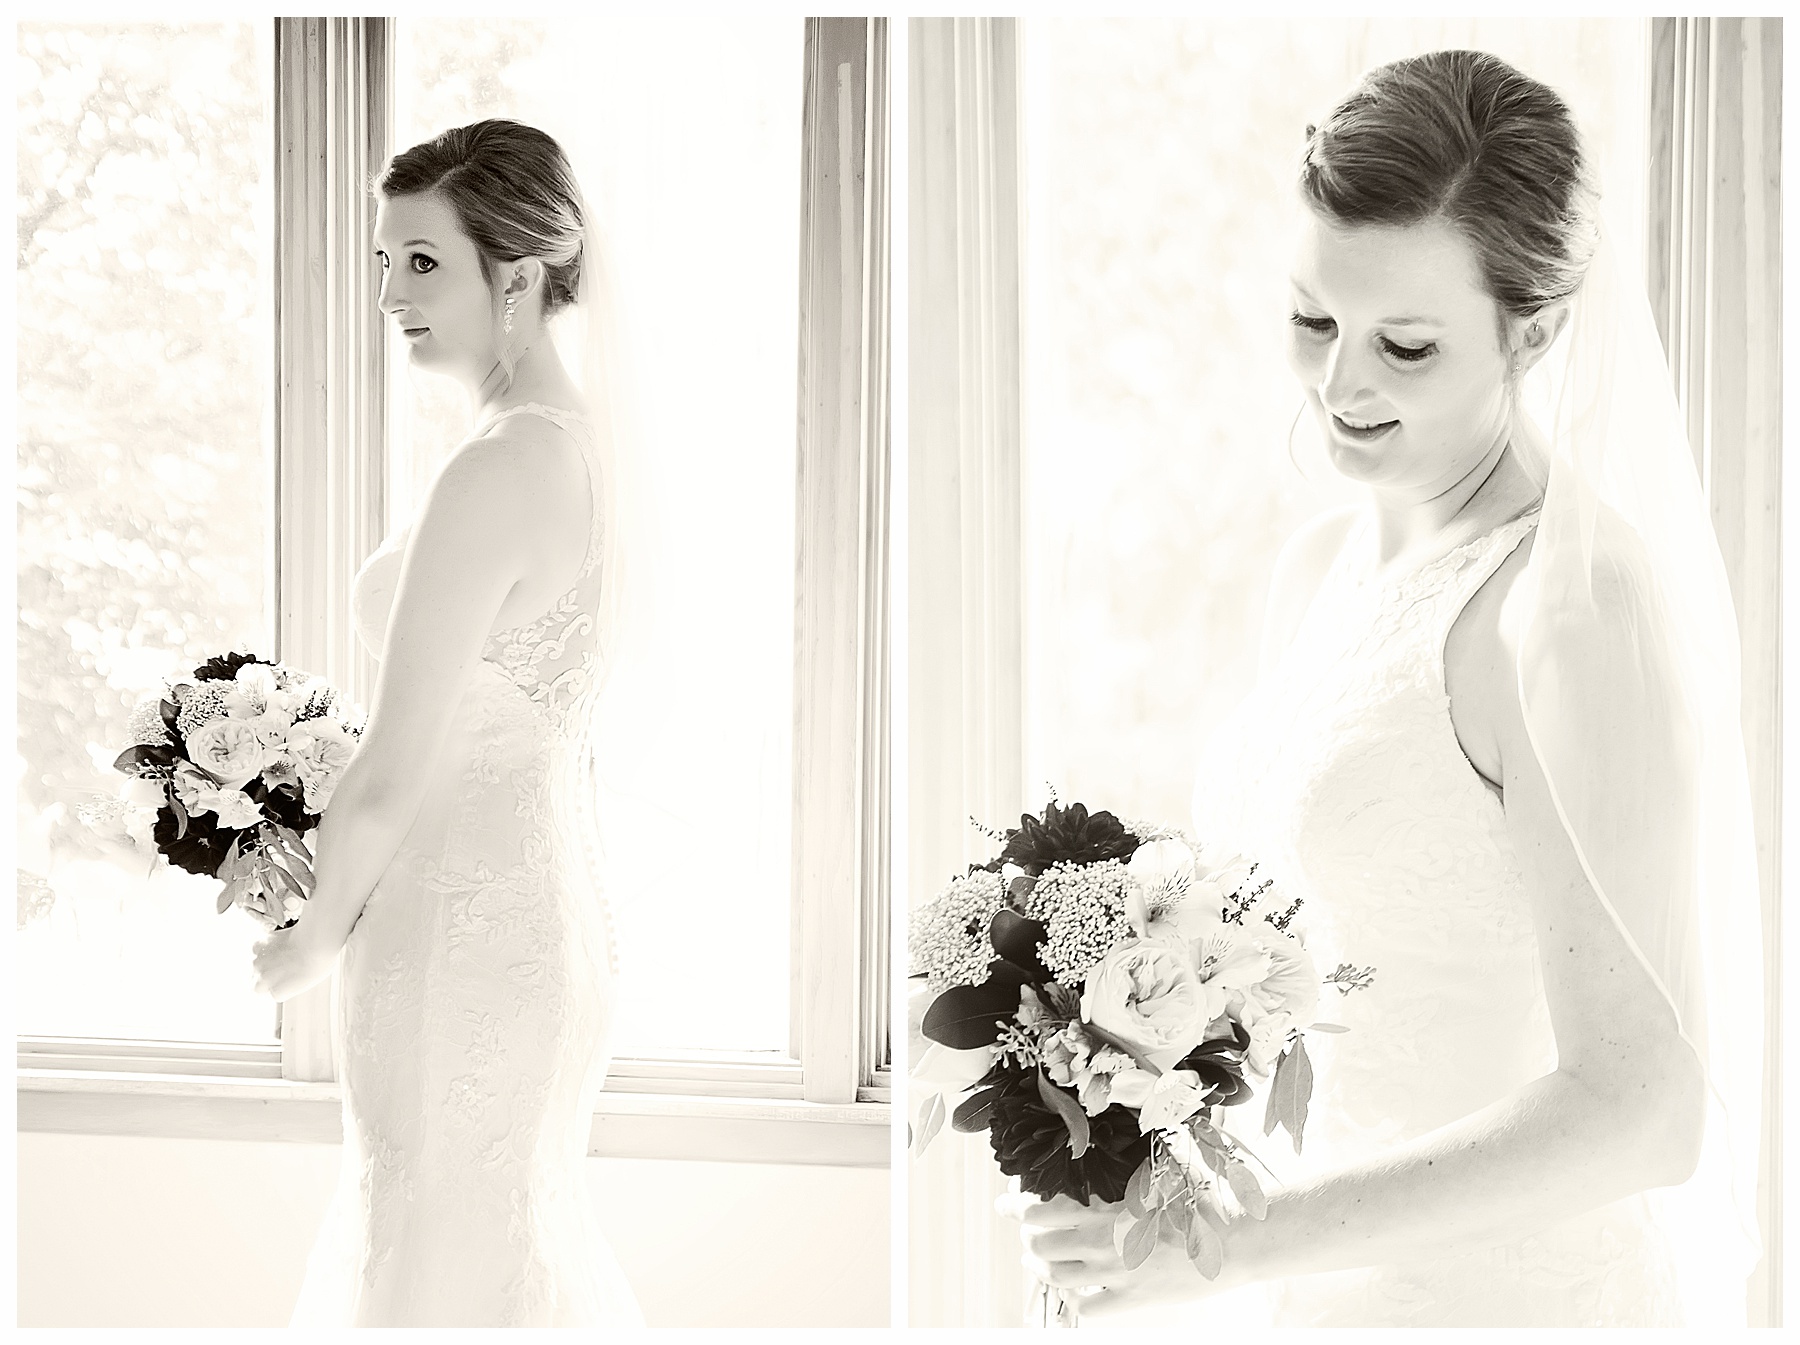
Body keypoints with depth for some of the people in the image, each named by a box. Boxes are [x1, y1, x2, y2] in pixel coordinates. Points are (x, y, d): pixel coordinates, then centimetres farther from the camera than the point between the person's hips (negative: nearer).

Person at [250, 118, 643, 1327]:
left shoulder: (496, 473, -23)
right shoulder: (579, 435, 5)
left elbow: (394, 773, -20)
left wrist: (315, 940, -4)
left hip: (461, 941, -9)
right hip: (545, 905, 9)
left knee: (452, 1278, 7)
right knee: (523, 1249, 23)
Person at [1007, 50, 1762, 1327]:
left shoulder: (1578, 609, -20)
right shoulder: (1319, 567, 4)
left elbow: (1642, 1107, -24)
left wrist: (1233, 1243, -26)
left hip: (1511, 1292, -7)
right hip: (1332, 1290, 7)